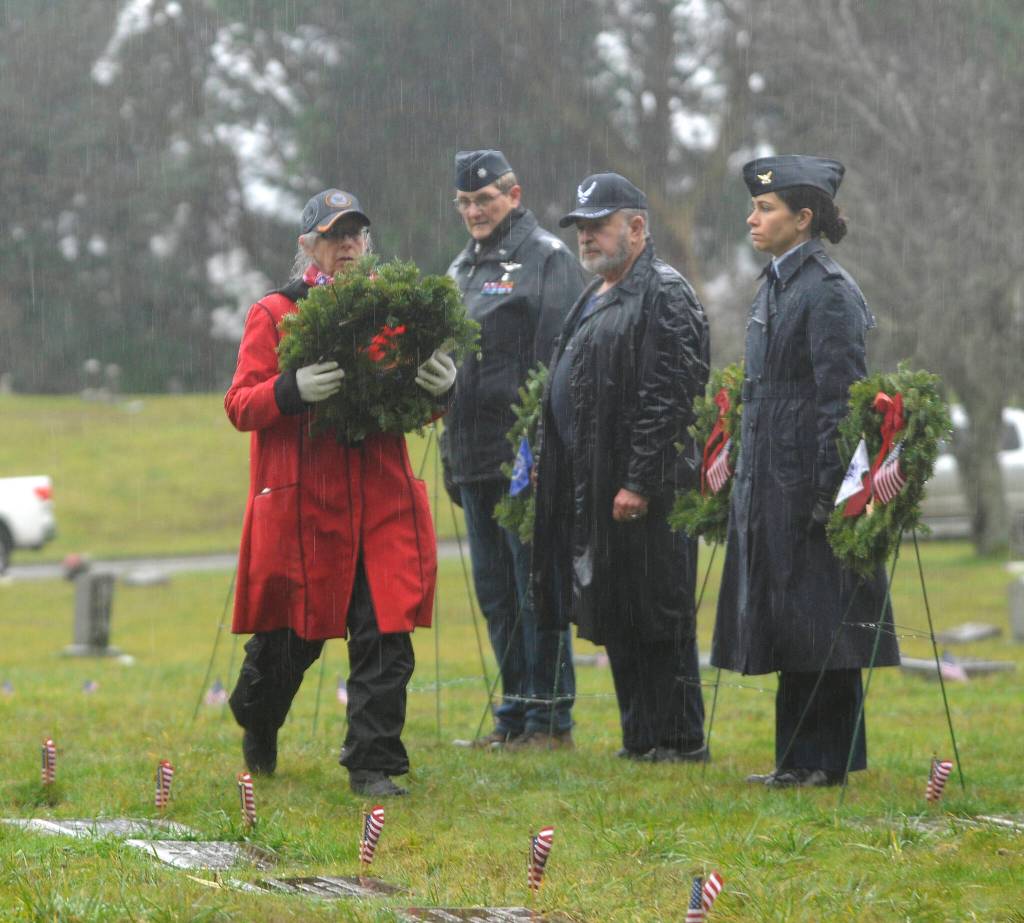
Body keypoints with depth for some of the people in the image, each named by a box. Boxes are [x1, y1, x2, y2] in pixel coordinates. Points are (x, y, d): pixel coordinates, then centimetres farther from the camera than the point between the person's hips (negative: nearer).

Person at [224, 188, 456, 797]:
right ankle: (258, 724, 38)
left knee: (385, 634, -7)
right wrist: (292, 390, -23)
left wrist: (441, 387, -8)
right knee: (292, 635, 9)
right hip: (303, 499, -2)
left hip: (383, 498, 2)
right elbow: (240, 405, -3)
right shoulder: (274, 314, 3)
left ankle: (373, 765, -2)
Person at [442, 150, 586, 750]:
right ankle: (516, 711, 18)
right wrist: (452, 454, 18)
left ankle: (552, 716, -2)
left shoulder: (546, 259, -5)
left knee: (536, 584, -6)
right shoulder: (463, 269, 20)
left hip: (525, 451, -8)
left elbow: (557, 359, -12)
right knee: (495, 590, 11)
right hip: (474, 456, 8)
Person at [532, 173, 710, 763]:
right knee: (615, 620, 12)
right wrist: (547, 471, 19)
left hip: (643, 493, -10)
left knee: (657, 616, -5)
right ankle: (641, 736, 18)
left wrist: (639, 482, -22)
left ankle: (681, 739, 0)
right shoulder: (596, 299, 20)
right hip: (592, 488, 10)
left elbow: (668, 398, -18)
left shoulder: (665, 295, -11)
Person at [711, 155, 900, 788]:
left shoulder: (829, 290, -13)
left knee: (816, 617, -5)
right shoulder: (777, 284, 15)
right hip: (770, 484, 9)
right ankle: (799, 759, 17)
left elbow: (840, 396, -17)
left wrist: (827, 491, -20)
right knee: (786, 620, 11)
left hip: (808, 476, -9)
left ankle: (827, 759, 0)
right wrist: (746, 480, 19)